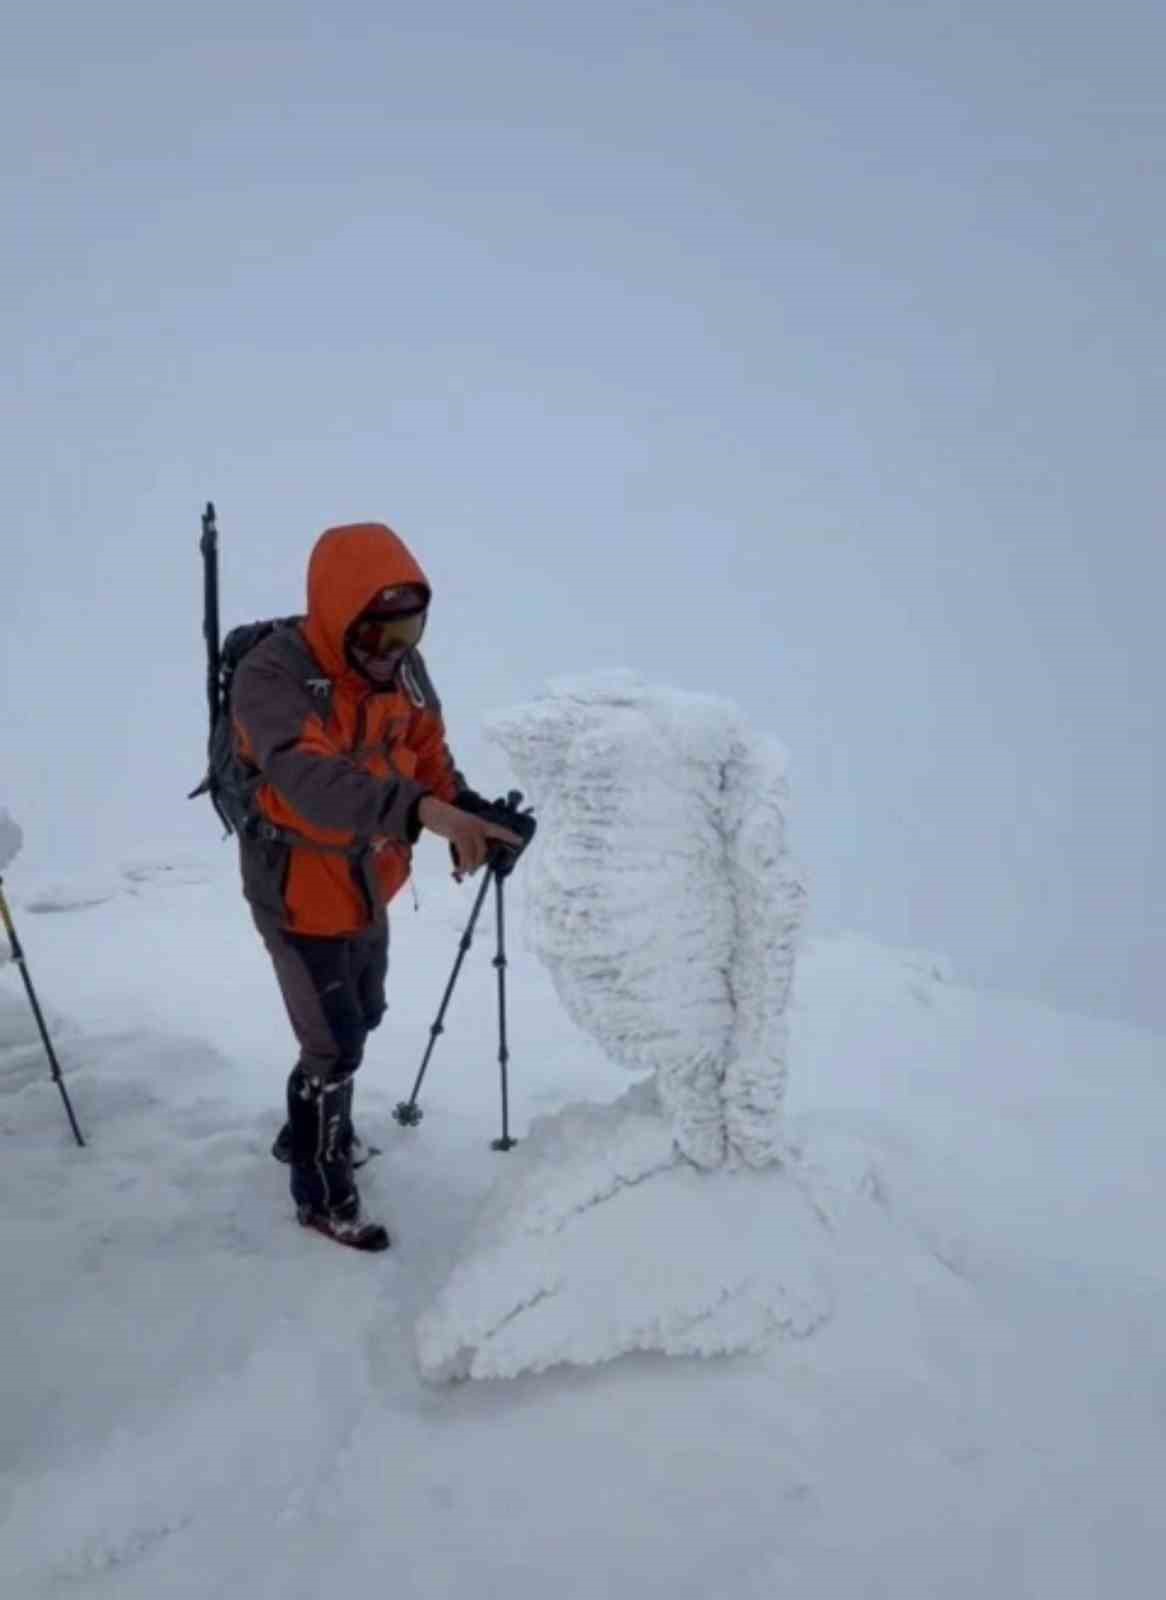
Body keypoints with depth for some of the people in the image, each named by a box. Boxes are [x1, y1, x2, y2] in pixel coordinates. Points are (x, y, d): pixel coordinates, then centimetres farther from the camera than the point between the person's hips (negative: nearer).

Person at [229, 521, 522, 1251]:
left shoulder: (403, 667, -8)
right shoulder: (272, 675, -29)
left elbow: (427, 757, 2)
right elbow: (307, 780, -46)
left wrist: (473, 813, -18)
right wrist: (420, 809, -59)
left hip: (369, 885, 7)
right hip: (300, 892, -7)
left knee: (361, 1020, 25)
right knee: (336, 1045, 4)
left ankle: (311, 1130, 52)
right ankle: (323, 1195, 29)